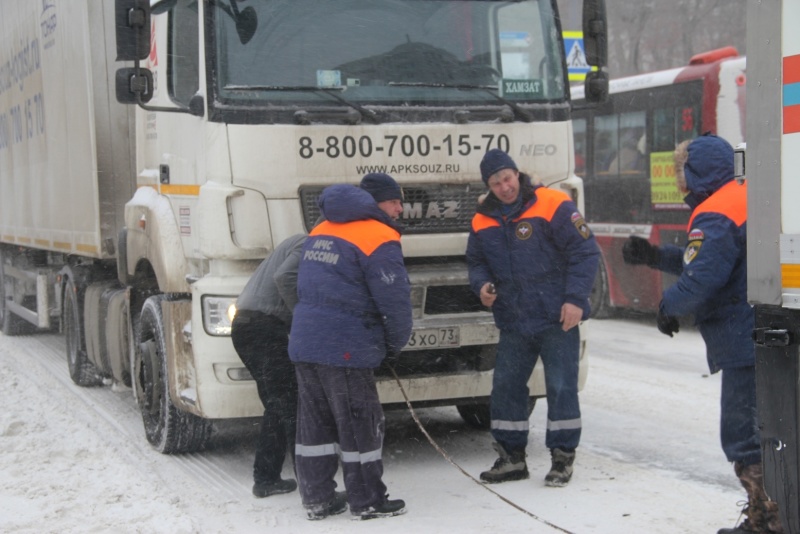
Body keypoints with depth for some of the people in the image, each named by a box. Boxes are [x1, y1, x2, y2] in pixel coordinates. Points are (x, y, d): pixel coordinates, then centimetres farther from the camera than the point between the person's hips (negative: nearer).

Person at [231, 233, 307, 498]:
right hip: (264, 327, -10)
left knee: (277, 407, 16)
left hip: (244, 325, 10)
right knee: (293, 407, -8)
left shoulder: (299, 243, 24)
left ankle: (265, 479, 19)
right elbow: (284, 278, -23)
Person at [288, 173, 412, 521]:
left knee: (315, 423, 14)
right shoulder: (378, 238, -11)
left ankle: (317, 498, 21)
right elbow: (394, 300, -13)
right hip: (346, 349, -8)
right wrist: (396, 343, 3)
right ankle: (367, 502, 12)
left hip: (304, 344, 8)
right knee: (360, 426, 4)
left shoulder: (320, 232, 15)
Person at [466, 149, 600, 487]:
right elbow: (476, 262, 21)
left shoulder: (553, 206, -10)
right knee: (505, 386, 8)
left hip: (557, 319, -5)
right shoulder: (483, 221, 7)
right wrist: (482, 285, -2)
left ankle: (562, 457, 11)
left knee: (561, 387, -1)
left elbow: (585, 252, -10)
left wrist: (575, 299, -16)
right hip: (513, 322, 5)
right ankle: (511, 457, 20)